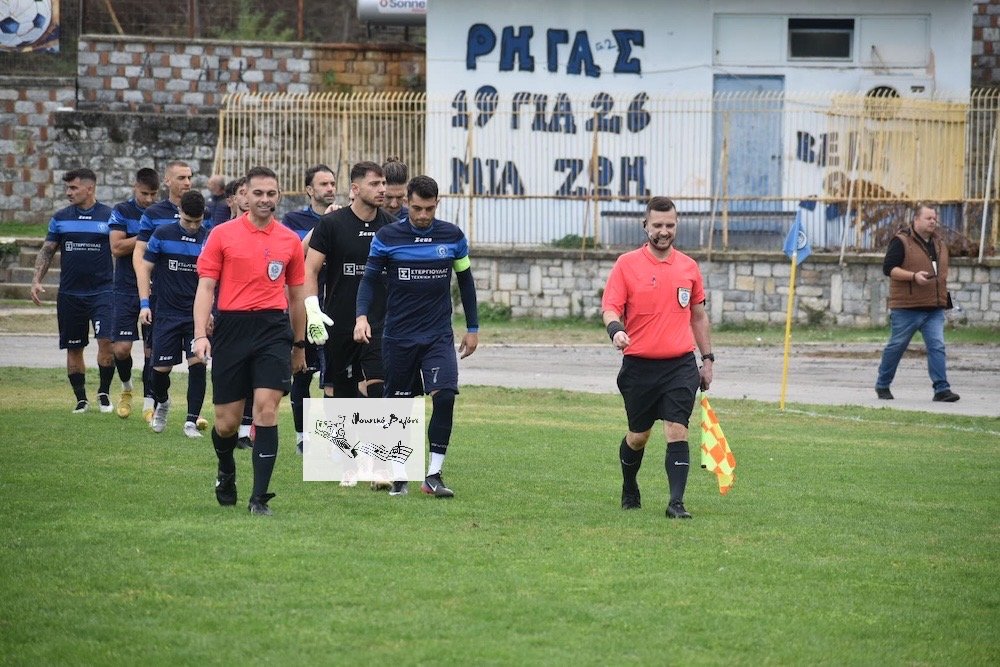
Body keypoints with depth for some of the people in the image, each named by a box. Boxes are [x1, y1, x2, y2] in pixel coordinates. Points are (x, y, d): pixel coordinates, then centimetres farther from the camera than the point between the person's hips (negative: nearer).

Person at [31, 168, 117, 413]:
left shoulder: (109, 216, 0)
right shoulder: (61, 218, 7)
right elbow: (47, 251, 11)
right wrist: (37, 280, 1)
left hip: (102, 290, -3)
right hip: (69, 293, 3)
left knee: (106, 341, -17)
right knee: (73, 348, 6)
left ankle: (104, 392, 1)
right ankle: (81, 399, 18)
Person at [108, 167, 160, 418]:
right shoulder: (122, 212, 0)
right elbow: (117, 247, -11)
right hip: (127, 291, -1)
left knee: (152, 349, 1)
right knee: (122, 348, -7)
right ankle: (126, 388, 20)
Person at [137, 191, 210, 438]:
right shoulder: (163, 235, -2)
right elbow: (145, 267, 4)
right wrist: (144, 303, -4)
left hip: (197, 314, 0)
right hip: (167, 313, 0)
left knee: (197, 363, -13)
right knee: (161, 367, 1)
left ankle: (192, 420, -6)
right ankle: (162, 404, 33)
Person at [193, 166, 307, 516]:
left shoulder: (289, 241, 9)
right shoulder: (222, 235, 3)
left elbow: (296, 296, 17)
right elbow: (205, 287, 0)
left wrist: (299, 346, 19)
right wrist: (200, 335, -11)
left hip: (273, 330, 1)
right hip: (231, 328, -1)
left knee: (266, 408, -14)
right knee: (226, 422, 4)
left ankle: (259, 497, -11)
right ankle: (226, 472, 37)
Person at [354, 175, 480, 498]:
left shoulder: (452, 236, 1)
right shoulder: (387, 237, -4)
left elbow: (465, 280, 12)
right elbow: (370, 279, 1)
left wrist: (473, 328, 14)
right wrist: (362, 316, -16)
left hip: (439, 335, 0)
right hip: (398, 335, 0)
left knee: (444, 395, -17)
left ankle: (433, 475, -11)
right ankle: (399, 473, 22)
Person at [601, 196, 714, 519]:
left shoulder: (689, 266, 9)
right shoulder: (626, 264, -1)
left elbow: (698, 315, 18)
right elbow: (610, 308, -6)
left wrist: (707, 359, 16)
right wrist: (616, 329, -29)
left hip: (680, 365, 1)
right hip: (639, 365, -1)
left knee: (677, 431, -12)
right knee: (638, 435, 10)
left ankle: (676, 502, -14)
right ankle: (629, 490, 36)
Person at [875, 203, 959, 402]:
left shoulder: (940, 243, 16)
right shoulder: (901, 241, -6)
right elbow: (888, 268, -13)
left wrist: (943, 298, 22)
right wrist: (914, 276, -23)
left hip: (934, 309, 5)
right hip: (906, 308, -5)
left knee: (937, 346, -7)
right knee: (897, 346, 5)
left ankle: (941, 389, -10)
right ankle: (882, 385, 20)